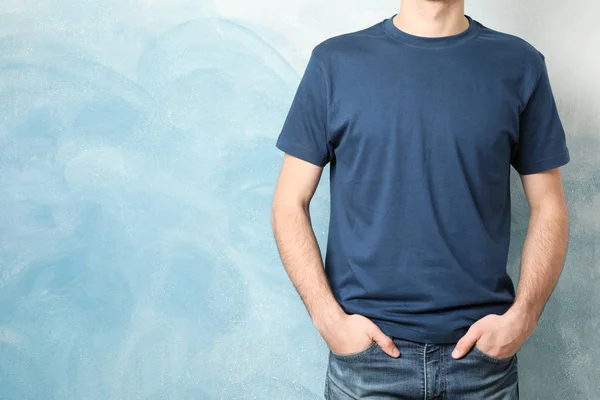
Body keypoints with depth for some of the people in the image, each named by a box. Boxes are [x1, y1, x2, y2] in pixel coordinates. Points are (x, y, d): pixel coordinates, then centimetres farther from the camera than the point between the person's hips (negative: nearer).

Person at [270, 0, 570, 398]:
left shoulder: (519, 64, 2)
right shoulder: (336, 61, -1)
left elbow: (549, 208, 5)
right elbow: (290, 204, -1)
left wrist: (522, 316, -7)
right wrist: (330, 319, -10)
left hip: (485, 350, 2)